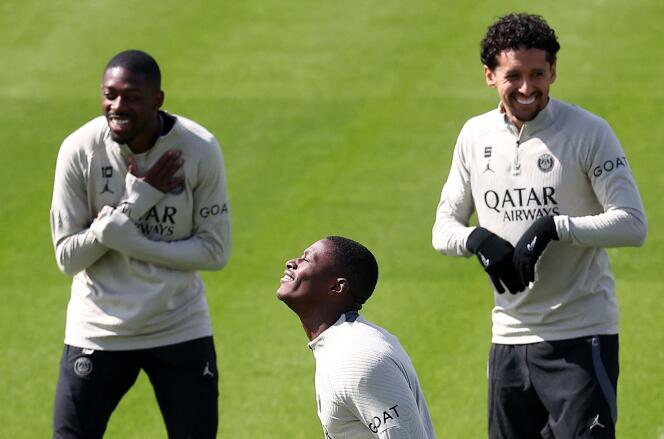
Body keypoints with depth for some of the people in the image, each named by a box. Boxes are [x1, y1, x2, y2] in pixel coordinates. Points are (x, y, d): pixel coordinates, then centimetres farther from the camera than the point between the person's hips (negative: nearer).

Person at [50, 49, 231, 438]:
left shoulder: (200, 150, -12)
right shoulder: (80, 150, -13)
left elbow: (215, 251, -10)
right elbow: (67, 256, -12)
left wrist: (128, 239, -20)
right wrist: (132, 205, -22)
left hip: (181, 329, 0)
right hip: (99, 331, 0)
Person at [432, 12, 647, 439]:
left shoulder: (588, 132, -8)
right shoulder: (475, 136, 7)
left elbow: (633, 224, -13)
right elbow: (444, 227, 11)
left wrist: (554, 227, -23)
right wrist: (477, 238, -11)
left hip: (581, 336, -5)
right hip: (510, 335, 6)